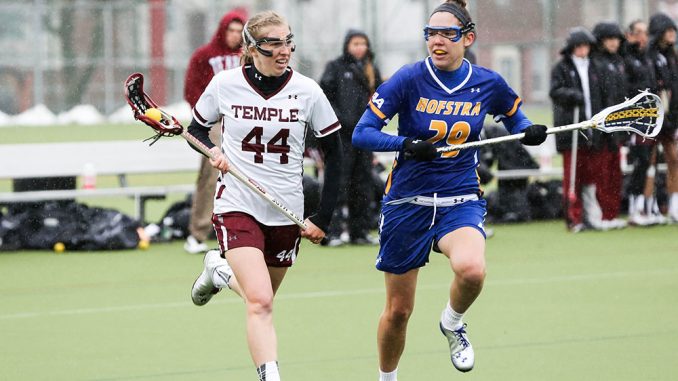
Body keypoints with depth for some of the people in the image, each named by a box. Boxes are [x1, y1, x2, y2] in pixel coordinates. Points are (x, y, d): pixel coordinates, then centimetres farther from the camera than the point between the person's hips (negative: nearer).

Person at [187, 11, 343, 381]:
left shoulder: (307, 91, -6)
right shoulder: (225, 84, -7)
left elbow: (334, 154, 3)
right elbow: (196, 128, 11)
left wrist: (323, 218, -1)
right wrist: (212, 150, -12)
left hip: (287, 212, 3)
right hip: (237, 206, -3)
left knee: (262, 297, 17)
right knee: (260, 303, -19)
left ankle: (220, 271, 47)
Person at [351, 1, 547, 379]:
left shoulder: (489, 84, -2)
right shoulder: (410, 79, -10)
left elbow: (515, 118, 17)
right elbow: (362, 133, -11)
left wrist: (529, 132, -6)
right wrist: (406, 144, -28)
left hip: (461, 201, 0)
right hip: (408, 202, 0)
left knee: (472, 269, -32)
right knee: (398, 311, 7)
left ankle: (453, 323, 2)